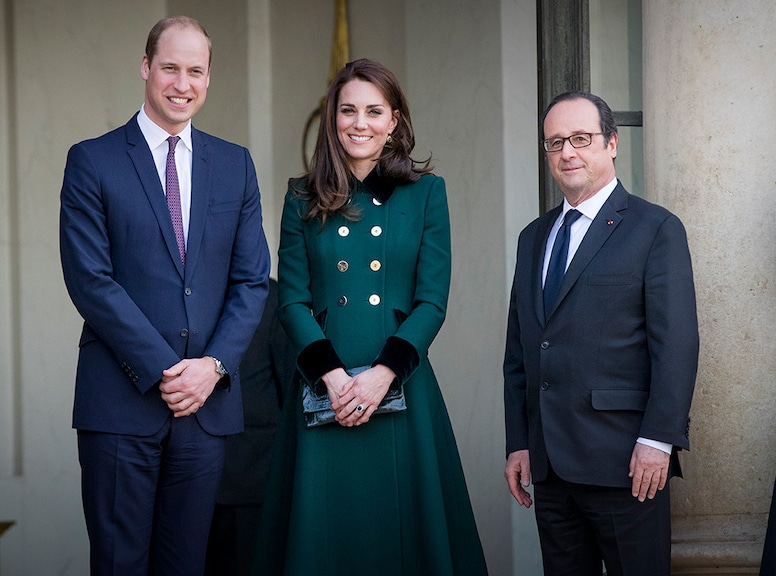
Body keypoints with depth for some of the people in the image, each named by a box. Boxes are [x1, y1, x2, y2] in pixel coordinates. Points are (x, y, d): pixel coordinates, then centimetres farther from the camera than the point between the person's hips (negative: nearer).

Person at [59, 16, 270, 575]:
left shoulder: (235, 165, 11)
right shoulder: (93, 161, 0)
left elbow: (252, 280, 8)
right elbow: (90, 279, -7)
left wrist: (213, 365, -7)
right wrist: (162, 370, -13)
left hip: (207, 398, 3)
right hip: (121, 400, -3)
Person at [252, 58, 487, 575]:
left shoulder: (425, 193, 5)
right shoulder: (305, 200, 8)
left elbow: (432, 300, -1)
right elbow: (293, 300, 2)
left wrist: (382, 374, -14)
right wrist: (333, 375, -13)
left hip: (401, 389, -1)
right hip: (324, 392, 1)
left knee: (402, 529, 5)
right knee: (325, 530, 6)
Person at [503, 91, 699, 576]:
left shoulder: (657, 228, -2)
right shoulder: (534, 237, 16)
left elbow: (676, 345, -9)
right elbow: (518, 350, 15)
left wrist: (657, 440, -15)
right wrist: (518, 443, 8)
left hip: (625, 463, -5)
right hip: (549, 463, 6)